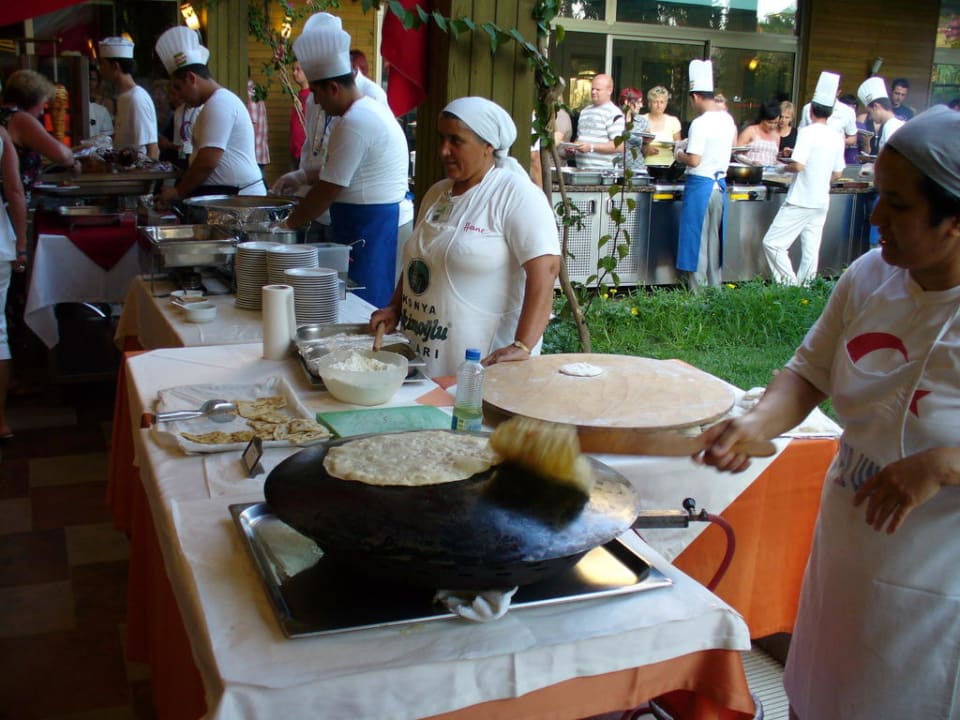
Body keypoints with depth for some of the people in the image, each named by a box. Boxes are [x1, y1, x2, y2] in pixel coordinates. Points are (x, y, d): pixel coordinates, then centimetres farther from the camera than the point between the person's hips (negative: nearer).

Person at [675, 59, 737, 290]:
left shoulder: (700, 123, -16)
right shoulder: (728, 119, 7)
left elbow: (694, 160, -20)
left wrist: (679, 154, 0)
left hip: (700, 186, -7)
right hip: (720, 185, 7)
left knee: (696, 242, 1)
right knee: (714, 241, 15)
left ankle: (698, 295, 5)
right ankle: (714, 291, 21)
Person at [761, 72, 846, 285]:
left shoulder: (808, 132, -13)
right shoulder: (837, 138, 7)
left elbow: (798, 165, -21)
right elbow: (837, 173, 13)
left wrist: (786, 166, 0)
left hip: (800, 201, -7)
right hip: (821, 202, 7)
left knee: (772, 243, -3)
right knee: (811, 250, 9)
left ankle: (790, 284, -9)